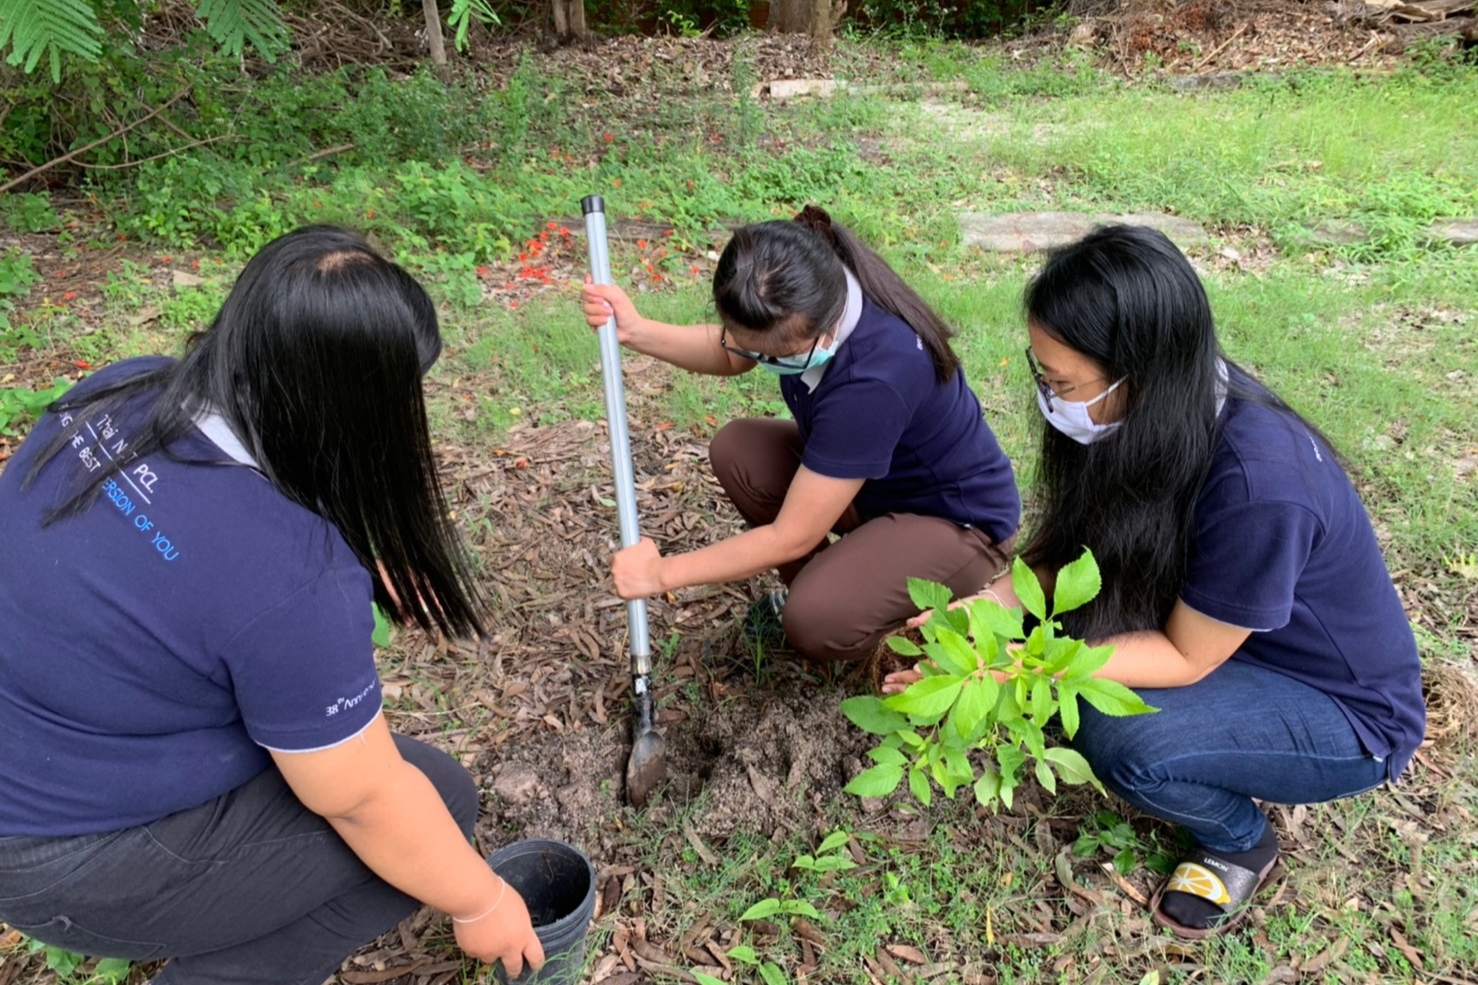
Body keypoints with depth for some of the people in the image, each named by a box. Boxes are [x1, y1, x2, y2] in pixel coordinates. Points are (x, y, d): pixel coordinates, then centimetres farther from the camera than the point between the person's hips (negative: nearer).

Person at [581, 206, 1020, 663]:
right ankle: (815, 588, 8)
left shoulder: (876, 377, -39)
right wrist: (636, 331, -12)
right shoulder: (805, 305, -19)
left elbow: (791, 537, -30)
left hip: (957, 521, -7)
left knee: (818, 624, -28)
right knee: (735, 450, -11)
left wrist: (663, 573, -21)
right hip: (868, 477, 7)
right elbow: (728, 354, 6)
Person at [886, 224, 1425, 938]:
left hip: (1345, 711, -6)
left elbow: (1184, 658, -25)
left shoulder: (1259, 487, -37)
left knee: (1120, 740, -31)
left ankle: (1241, 842, 3)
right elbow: (1072, 546, -6)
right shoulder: (1156, 415, -15)